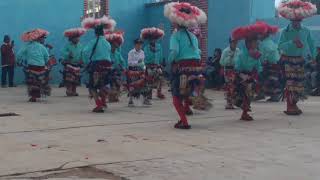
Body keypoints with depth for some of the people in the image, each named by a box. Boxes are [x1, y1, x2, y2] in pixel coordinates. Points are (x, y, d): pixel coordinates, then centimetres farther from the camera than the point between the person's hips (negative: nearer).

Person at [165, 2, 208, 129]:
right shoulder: (193, 36, 14)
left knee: (176, 96, 6)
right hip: (197, 66, 6)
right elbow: (198, 52, 12)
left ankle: (184, 122, -3)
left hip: (182, 66, -6)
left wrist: (170, 60, 0)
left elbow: (174, 51, -17)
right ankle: (187, 107, 35)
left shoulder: (176, 35, -3)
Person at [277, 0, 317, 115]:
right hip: (288, 59, -4)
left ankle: (294, 105, 20)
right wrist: (292, 42, -26)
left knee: (299, 82, 5)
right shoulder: (286, 31, -8)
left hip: (300, 60, 4)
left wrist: (313, 57, 1)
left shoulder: (306, 31, 2)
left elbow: (311, 45, 8)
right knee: (290, 82, -9)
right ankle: (289, 107, -4)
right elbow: (280, 46, -15)